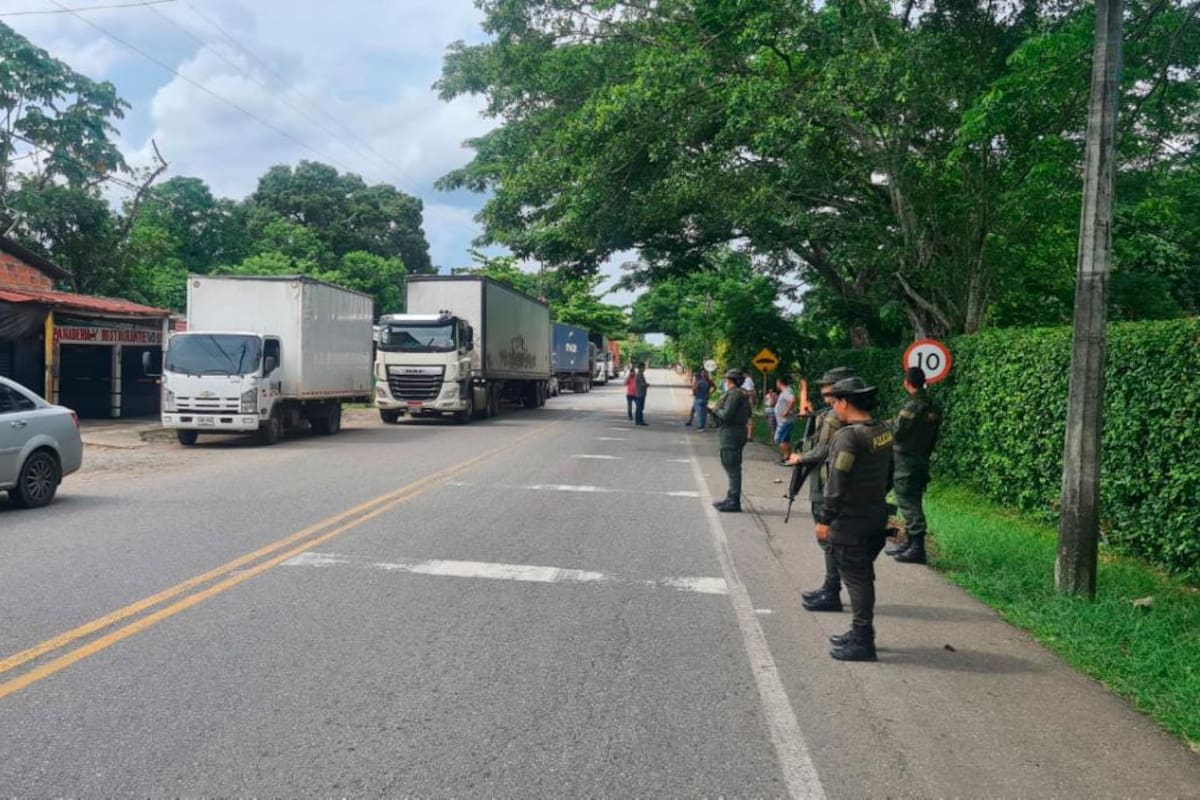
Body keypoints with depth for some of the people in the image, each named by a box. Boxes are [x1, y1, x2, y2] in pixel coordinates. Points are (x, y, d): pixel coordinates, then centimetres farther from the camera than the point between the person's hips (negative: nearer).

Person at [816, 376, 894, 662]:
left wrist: (825, 520, -14)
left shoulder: (848, 436, -20)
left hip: (849, 521, -9)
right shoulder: (883, 431, 6)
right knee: (863, 576, 18)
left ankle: (862, 643, 6)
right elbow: (888, 475, 16)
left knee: (856, 579, -1)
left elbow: (837, 483, -20)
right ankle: (861, 633, 28)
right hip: (876, 516, 9)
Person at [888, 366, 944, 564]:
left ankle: (917, 548, -4)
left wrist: (889, 424, 5)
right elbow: (933, 437, 13)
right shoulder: (933, 407, 7)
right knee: (912, 504, 15)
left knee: (909, 505, -5)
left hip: (906, 461, -8)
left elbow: (897, 433, -15)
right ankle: (909, 544, 23)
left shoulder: (912, 406, -18)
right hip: (922, 461, 9)